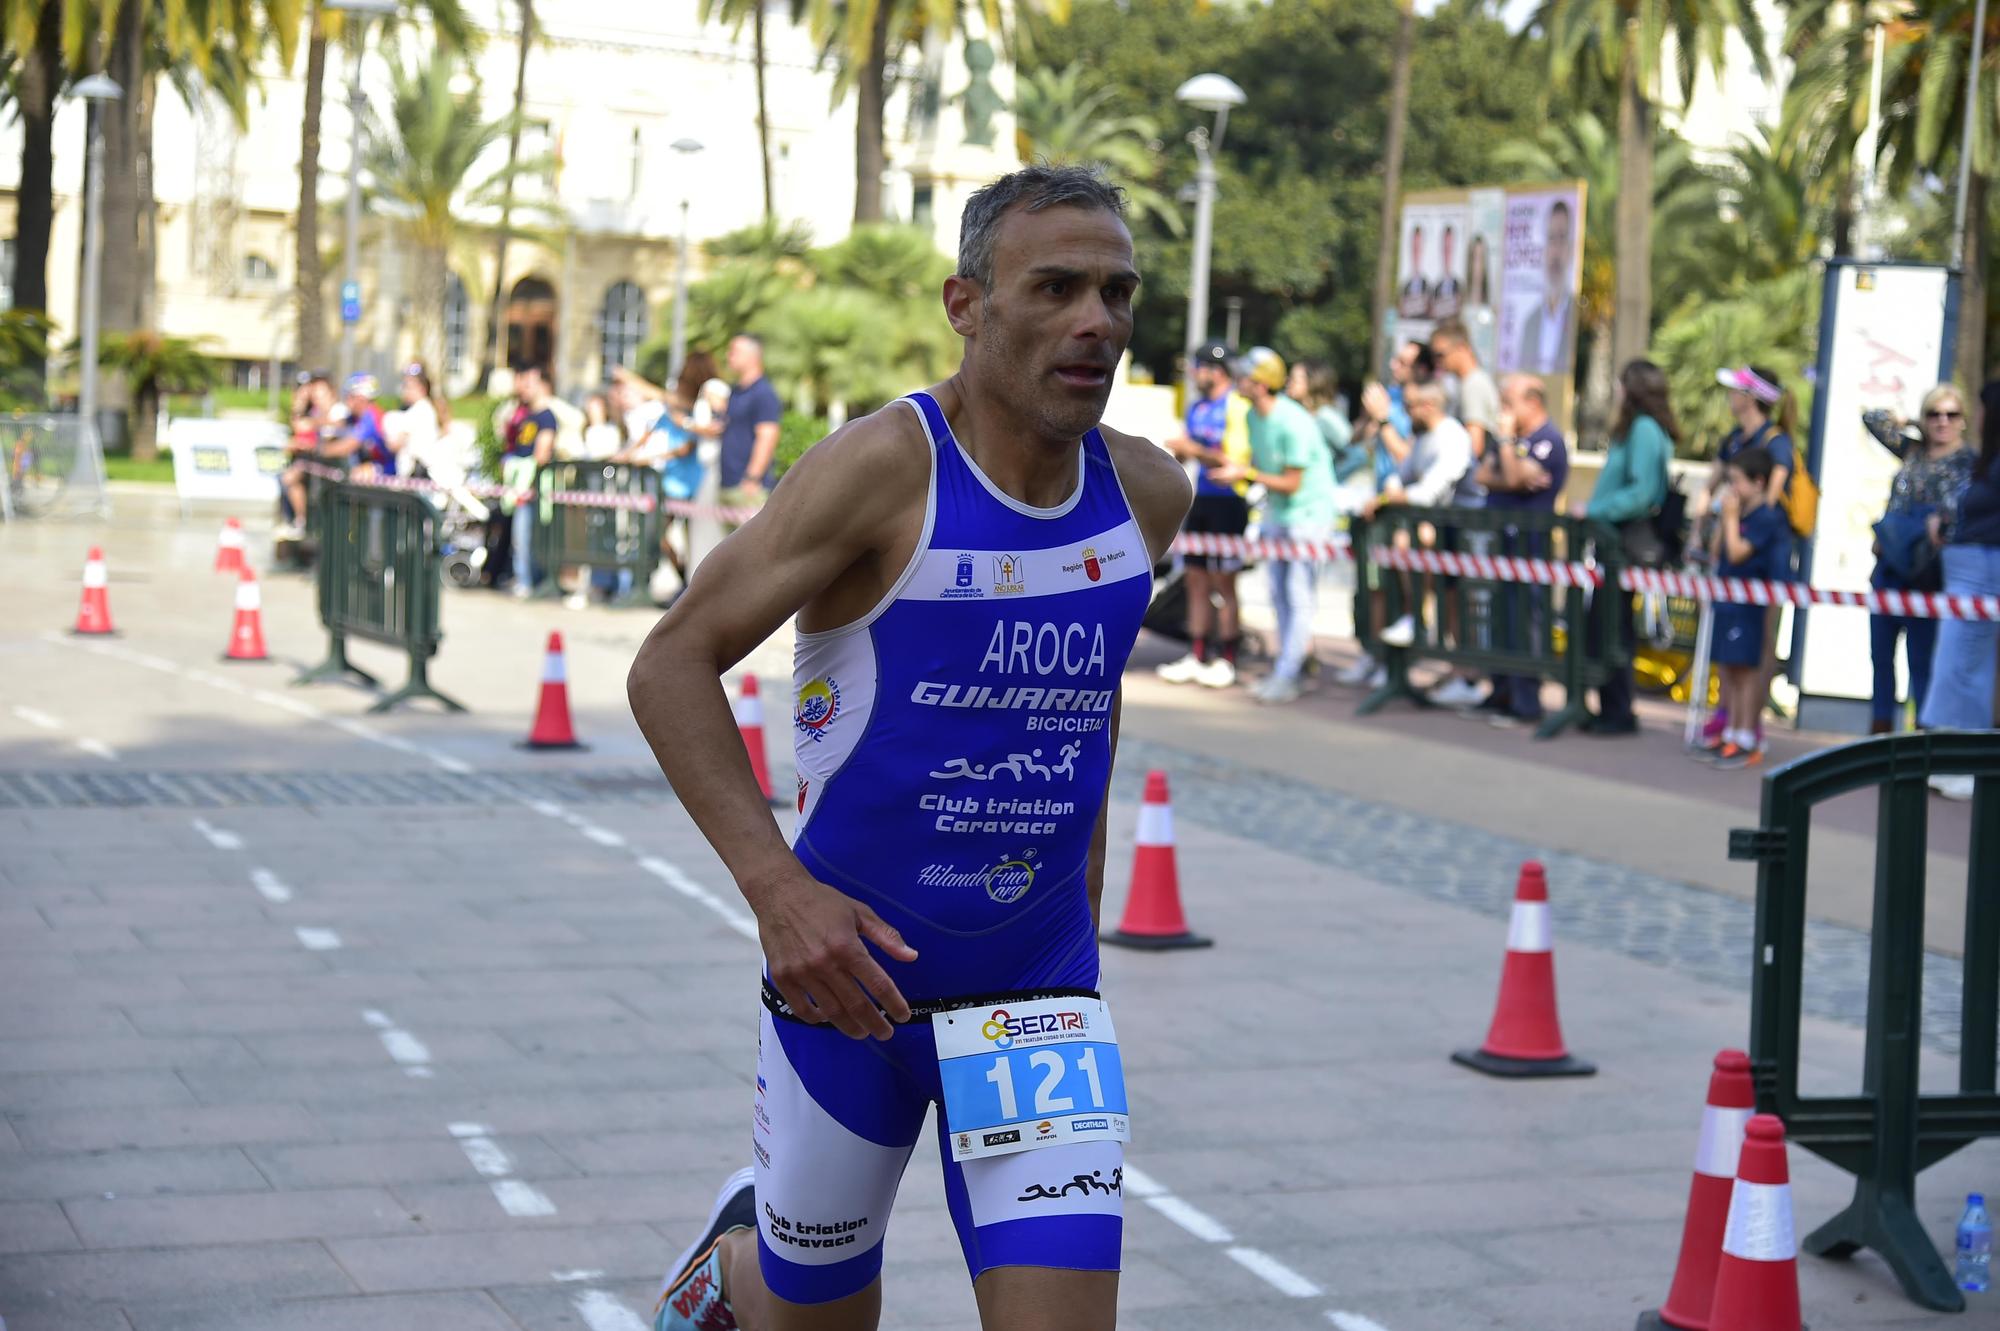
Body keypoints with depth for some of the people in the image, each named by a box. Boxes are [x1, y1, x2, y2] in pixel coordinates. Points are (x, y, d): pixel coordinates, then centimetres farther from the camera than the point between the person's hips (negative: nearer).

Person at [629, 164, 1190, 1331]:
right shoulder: (885, 467, -16)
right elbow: (672, 665, -14)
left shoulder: (1149, 496, 0)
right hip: (848, 969, -3)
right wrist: (776, 887, -25)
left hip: (1041, 990, 3)